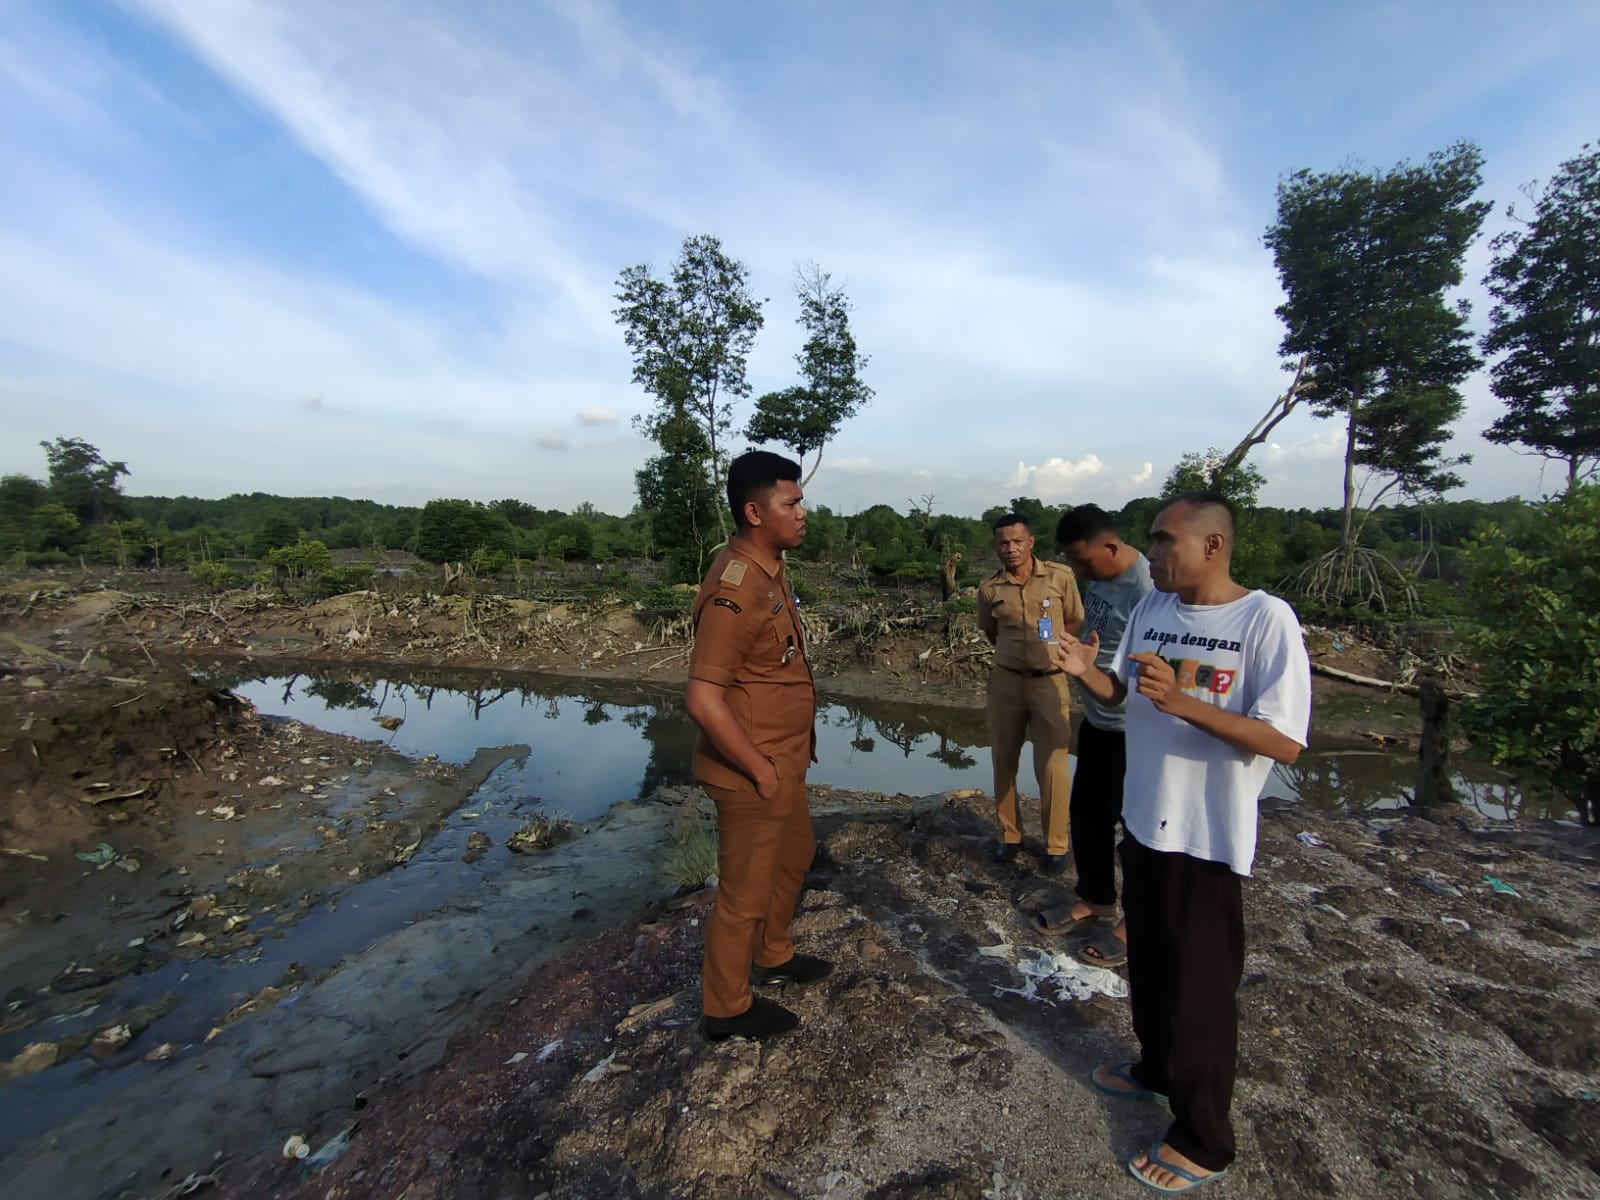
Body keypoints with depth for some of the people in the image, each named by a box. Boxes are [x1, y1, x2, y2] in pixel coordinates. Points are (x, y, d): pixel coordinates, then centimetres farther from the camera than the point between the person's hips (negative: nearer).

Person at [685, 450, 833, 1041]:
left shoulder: (767, 570, 4)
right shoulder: (736, 590, -27)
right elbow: (704, 701, -30)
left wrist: (786, 761, 14)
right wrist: (761, 770, -20)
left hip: (784, 762, 10)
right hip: (753, 774, -10)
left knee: (794, 855, 27)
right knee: (745, 891, 10)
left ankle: (773, 957, 50)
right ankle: (727, 1008, 34)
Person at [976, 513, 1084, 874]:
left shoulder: (1060, 577, -6)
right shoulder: (989, 588, -2)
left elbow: (1074, 622, 8)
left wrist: (1047, 647, 2)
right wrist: (1017, 652, 8)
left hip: (1050, 682, -2)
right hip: (1006, 681, 2)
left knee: (1052, 766, 1)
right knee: (1003, 762, 10)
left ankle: (1056, 845, 18)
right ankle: (1009, 835, 28)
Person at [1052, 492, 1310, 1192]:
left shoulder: (1266, 620, -18)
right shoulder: (1151, 608, 1)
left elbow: (1286, 742, -21)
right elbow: (1119, 693, 9)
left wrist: (1183, 703, -31)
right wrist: (1085, 671, -12)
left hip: (1208, 837, -6)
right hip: (1144, 818, 6)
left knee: (1201, 986, 10)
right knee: (1147, 961, 24)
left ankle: (1202, 1141, 32)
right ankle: (1157, 1068, 49)